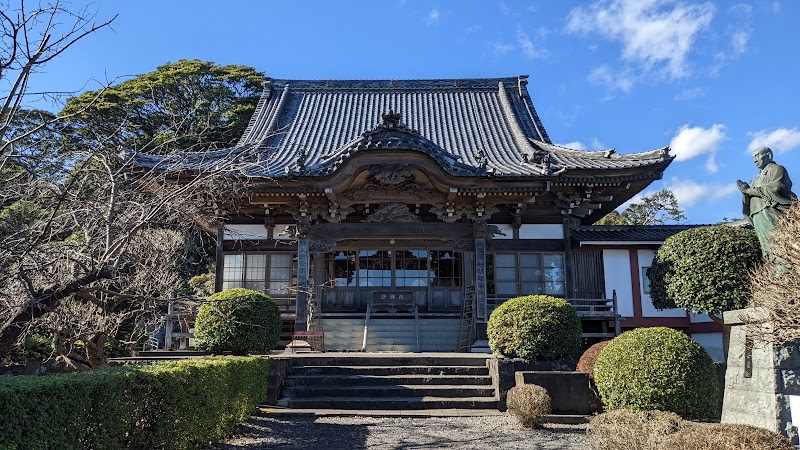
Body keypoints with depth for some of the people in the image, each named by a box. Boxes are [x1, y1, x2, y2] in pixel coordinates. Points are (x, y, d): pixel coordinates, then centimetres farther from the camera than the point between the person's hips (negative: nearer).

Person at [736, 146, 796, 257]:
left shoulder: (776, 169, 8)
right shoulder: (758, 178, 28)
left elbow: (775, 188, -11)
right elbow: (751, 202, 20)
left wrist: (750, 190, -6)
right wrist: (746, 191, 1)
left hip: (772, 213, -7)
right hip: (758, 218, 7)